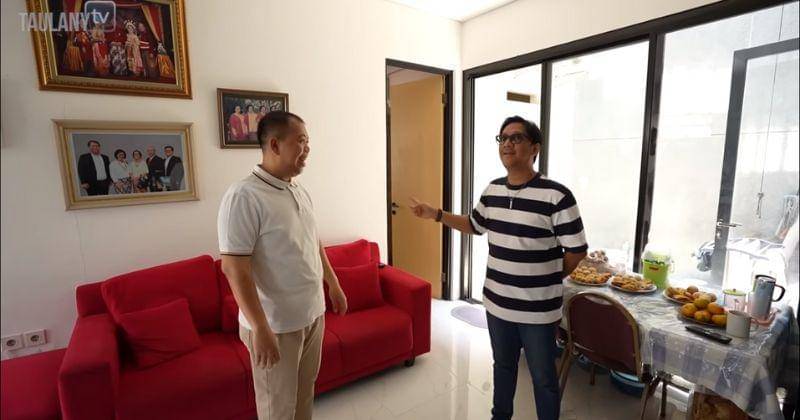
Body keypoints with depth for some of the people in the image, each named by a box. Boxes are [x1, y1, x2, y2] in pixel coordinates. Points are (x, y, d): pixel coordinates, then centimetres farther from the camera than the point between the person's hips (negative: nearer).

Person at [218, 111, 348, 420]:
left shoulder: (301, 191, 5)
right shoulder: (243, 196, -20)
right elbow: (235, 269, -22)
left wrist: (334, 285, 18)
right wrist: (260, 328, -23)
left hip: (313, 313, 7)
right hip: (276, 323, -7)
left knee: (305, 391, 24)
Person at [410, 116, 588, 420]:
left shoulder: (556, 196, -18)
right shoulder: (492, 190, 1)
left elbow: (577, 251, -10)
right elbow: (475, 225, 16)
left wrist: (546, 281, -1)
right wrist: (435, 214, 7)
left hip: (537, 309, -5)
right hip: (496, 303, 6)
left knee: (543, 378, 16)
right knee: (503, 365, 26)